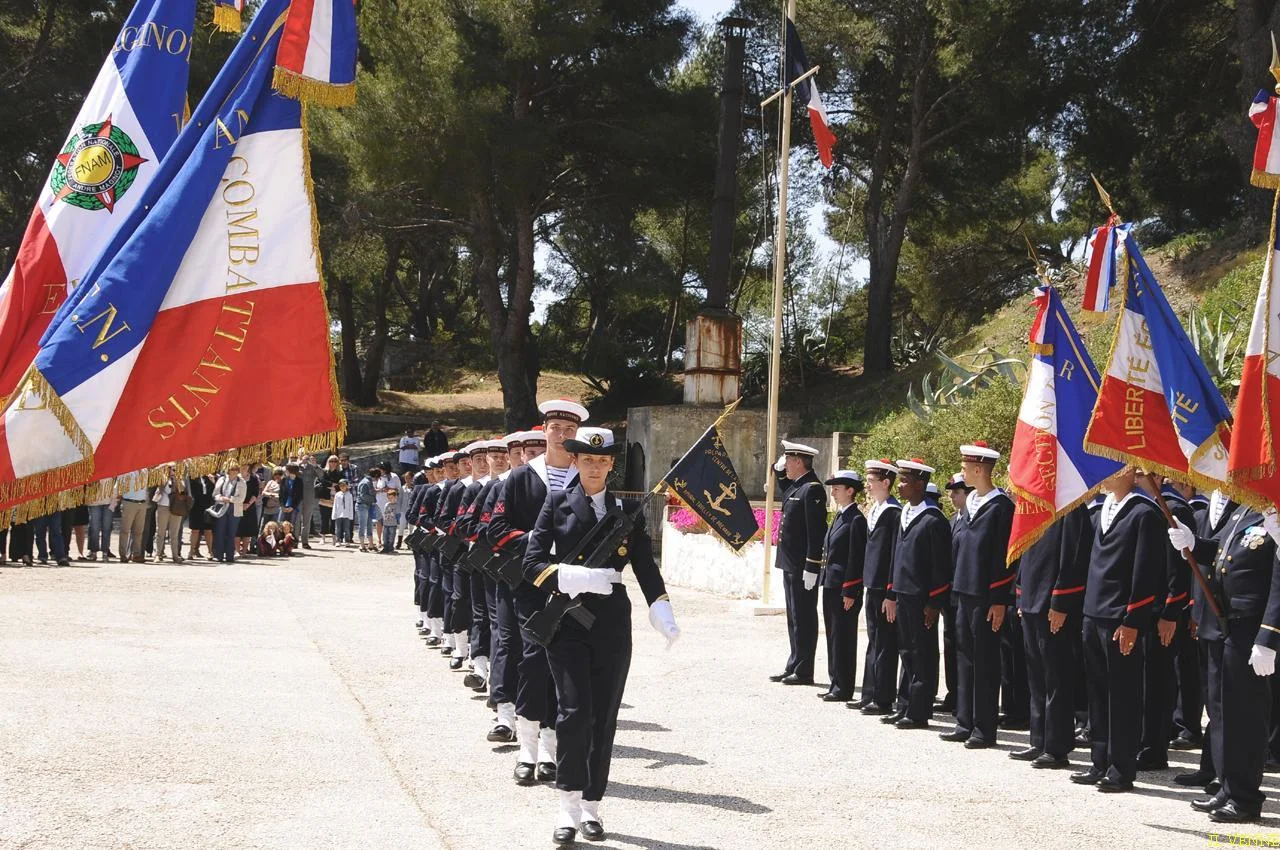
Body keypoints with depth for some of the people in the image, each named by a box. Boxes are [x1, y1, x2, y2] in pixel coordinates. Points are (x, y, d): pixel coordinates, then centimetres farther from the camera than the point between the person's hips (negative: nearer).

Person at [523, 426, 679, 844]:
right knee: (574, 712, -12)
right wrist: (577, 577, -20)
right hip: (567, 622, -2)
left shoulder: (628, 509, 8)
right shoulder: (557, 503, 2)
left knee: (604, 717, 6)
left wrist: (661, 611, -9)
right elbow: (532, 563, -3)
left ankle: (592, 806, 17)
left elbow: (645, 565, 7)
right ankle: (569, 806, -3)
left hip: (613, 624, 2)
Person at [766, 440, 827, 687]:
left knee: (803, 618, -3)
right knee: (794, 617, 15)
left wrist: (811, 568, -22)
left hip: (803, 566, -10)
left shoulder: (812, 489, -16)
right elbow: (784, 492, 37)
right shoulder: (795, 486, 12)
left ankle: (803, 671, 2)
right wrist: (779, 470, 17)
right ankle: (794, 666, 22)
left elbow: (816, 530, -21)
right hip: (790, 564, 10)